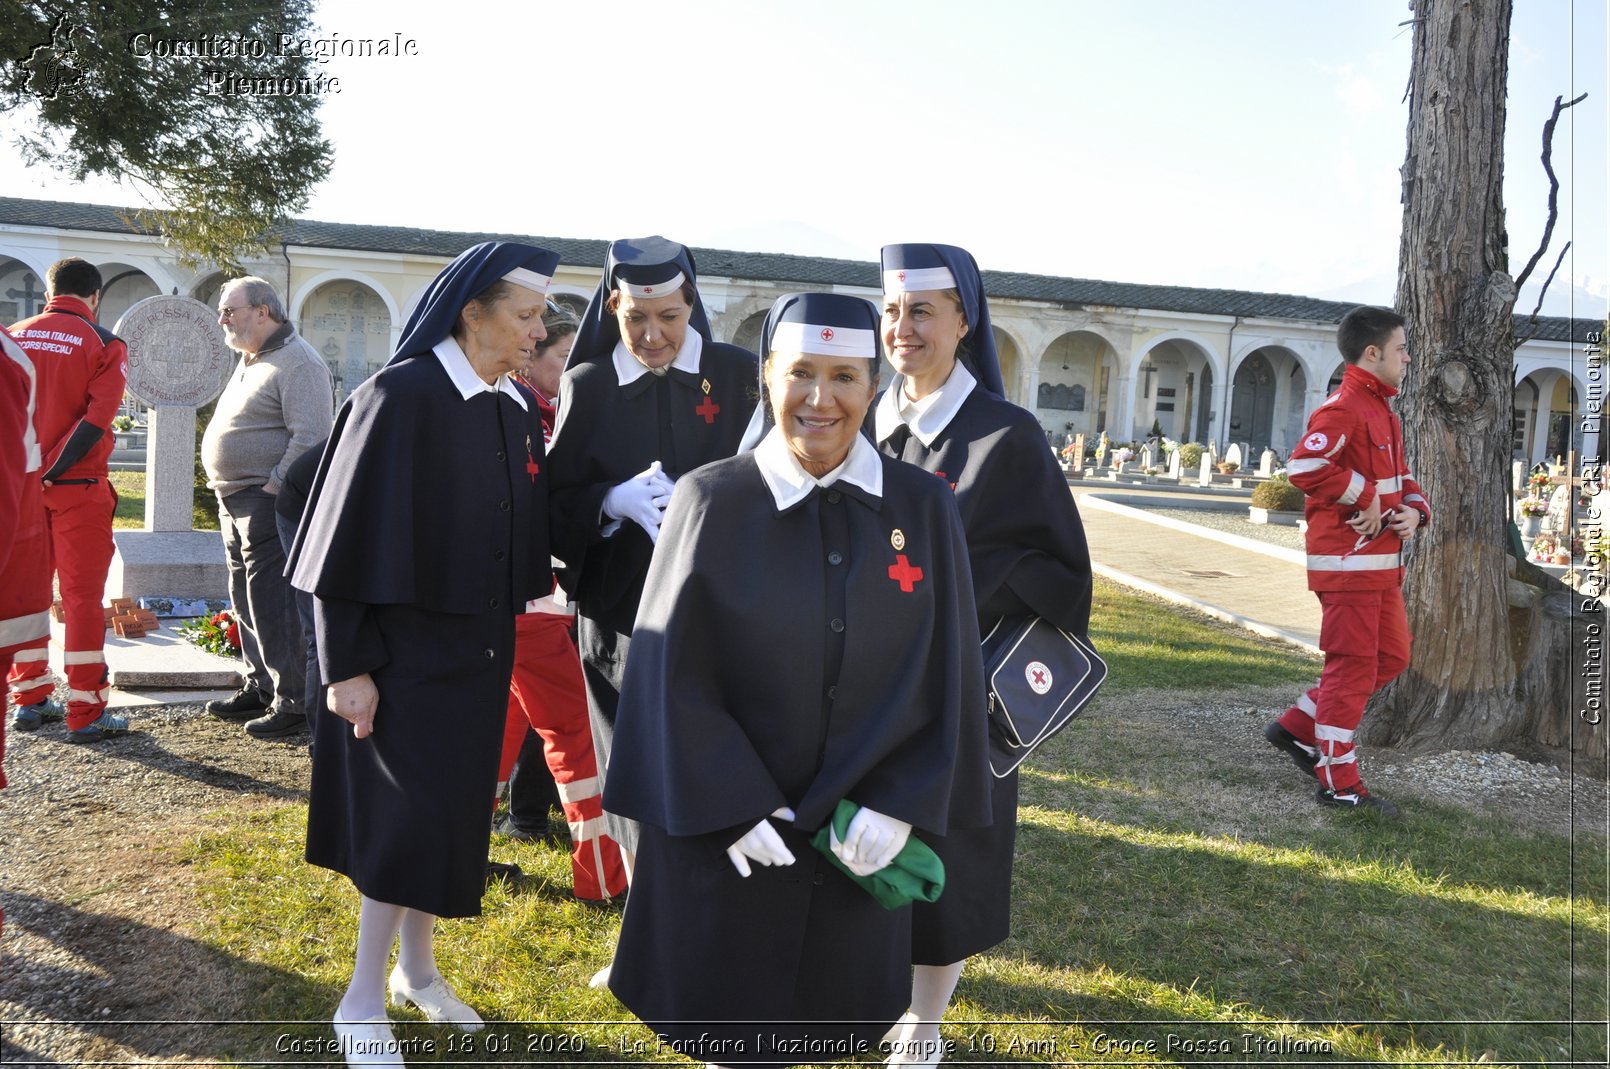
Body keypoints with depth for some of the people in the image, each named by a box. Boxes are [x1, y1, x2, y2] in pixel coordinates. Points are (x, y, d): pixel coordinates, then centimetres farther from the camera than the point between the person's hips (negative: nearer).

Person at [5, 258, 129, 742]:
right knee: (82, 597, 0)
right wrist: (54, 471, -12)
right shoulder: (105, 345, -6)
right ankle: (85, 714, 2)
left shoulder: (14, 336, 4)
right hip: (77, 487, -4)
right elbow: (97, 418, -16)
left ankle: (29, 699, 22)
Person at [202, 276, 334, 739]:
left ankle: (294, 704, -2)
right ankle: (260, 687, 27)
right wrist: (227, 491, 15)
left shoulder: (298, 363, -13)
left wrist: (272, 488, -21)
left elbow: (311, 437, -22)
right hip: (235, 501, 10)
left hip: (269, 501, -10)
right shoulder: (251, 361, 18)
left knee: (274, 606, -8)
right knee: (248, 602, 15)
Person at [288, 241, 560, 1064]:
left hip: (481, 647, 7)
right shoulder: (401, 397, -16)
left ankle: (418, 970, 33)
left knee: (452, 813, 15)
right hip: (406, 647, -7)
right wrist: (347, 666, -16)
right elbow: (353, 537, -15)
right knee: (411, 818, -2)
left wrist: (504, 631, 13)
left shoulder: (517, 411, 5)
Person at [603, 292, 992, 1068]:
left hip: (861, 835, 2)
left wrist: (902, 803, -10)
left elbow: (947, 672, -1)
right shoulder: (711, 501, -9)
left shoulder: (923, 509, -3)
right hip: (723, 830, -1)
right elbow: (672, 671, -8)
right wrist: (729, 805, -14)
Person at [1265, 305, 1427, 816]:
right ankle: (1340, 784, 7)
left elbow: (1401, 476, 24)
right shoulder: (1343, 409, -15)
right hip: (1348, 560, -10)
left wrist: (1414, 509, 3)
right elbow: (1305, 465, -30)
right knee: (1353, 667, -3)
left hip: (1382, 563, 10)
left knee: (1391, 656, 16)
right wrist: (1365, 497, -22)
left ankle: (1297, 727, 24)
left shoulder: (1383, 412, 18)